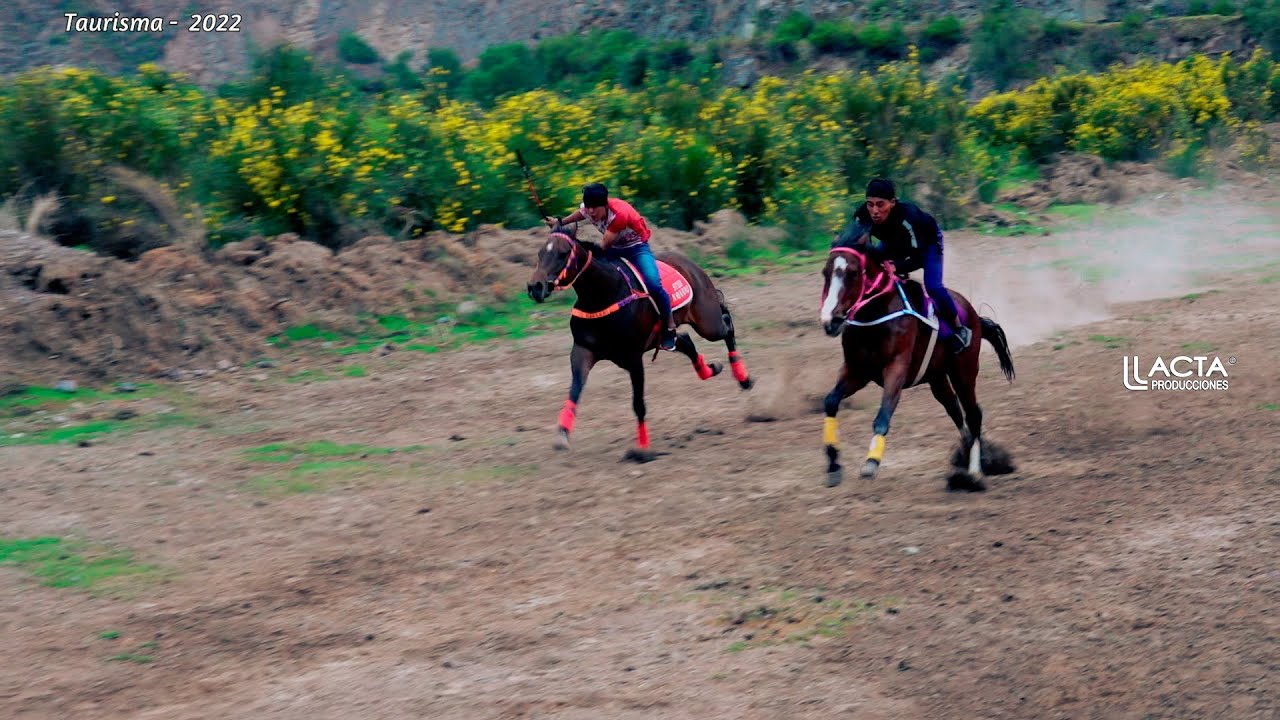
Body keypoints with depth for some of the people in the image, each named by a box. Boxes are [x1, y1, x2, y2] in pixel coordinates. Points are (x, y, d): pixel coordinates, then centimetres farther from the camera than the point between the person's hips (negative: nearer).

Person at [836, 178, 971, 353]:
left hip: (927, 241, -5)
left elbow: (919, 258, -40)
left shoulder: (907, 216, -46)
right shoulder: (862, 215, -34)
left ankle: (960, 330, 2)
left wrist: (896, 267, -56)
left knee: (932, 286, -20)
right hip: (894, 242, 5)